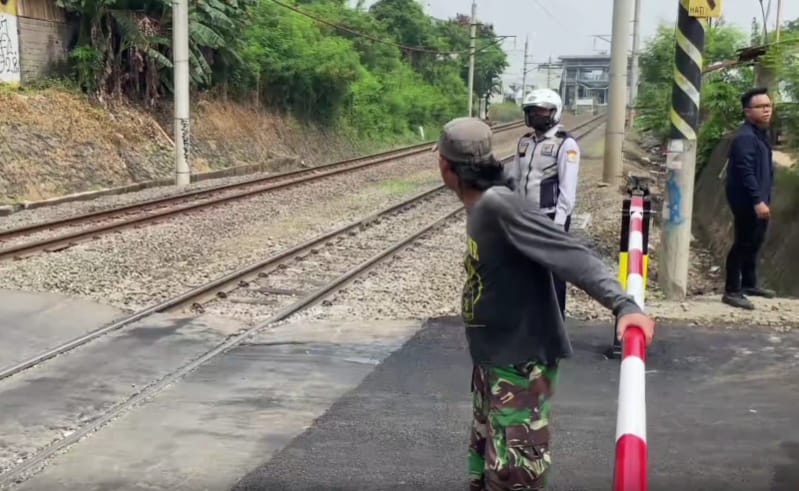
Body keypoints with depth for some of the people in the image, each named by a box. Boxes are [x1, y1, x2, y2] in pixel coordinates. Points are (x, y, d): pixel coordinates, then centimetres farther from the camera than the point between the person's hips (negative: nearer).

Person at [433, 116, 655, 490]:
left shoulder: (500, 206, -24)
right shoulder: (480, 208, 3)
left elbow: (573, 257, -30)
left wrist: (623, 304, -42)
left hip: (521, 367, -10)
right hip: (492, 363, 10)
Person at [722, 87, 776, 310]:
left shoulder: (761, 133, 15)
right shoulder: (745, 137, -18)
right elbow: (745, 172, -24)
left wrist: (764, 199, 20)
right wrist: (757, 201, -27)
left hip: (759, 200, 10)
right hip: (747, 202, -10)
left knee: (754, 243, 19)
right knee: (743, 244, -6)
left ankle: (749, 284, 32)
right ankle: (732, 291, 0)